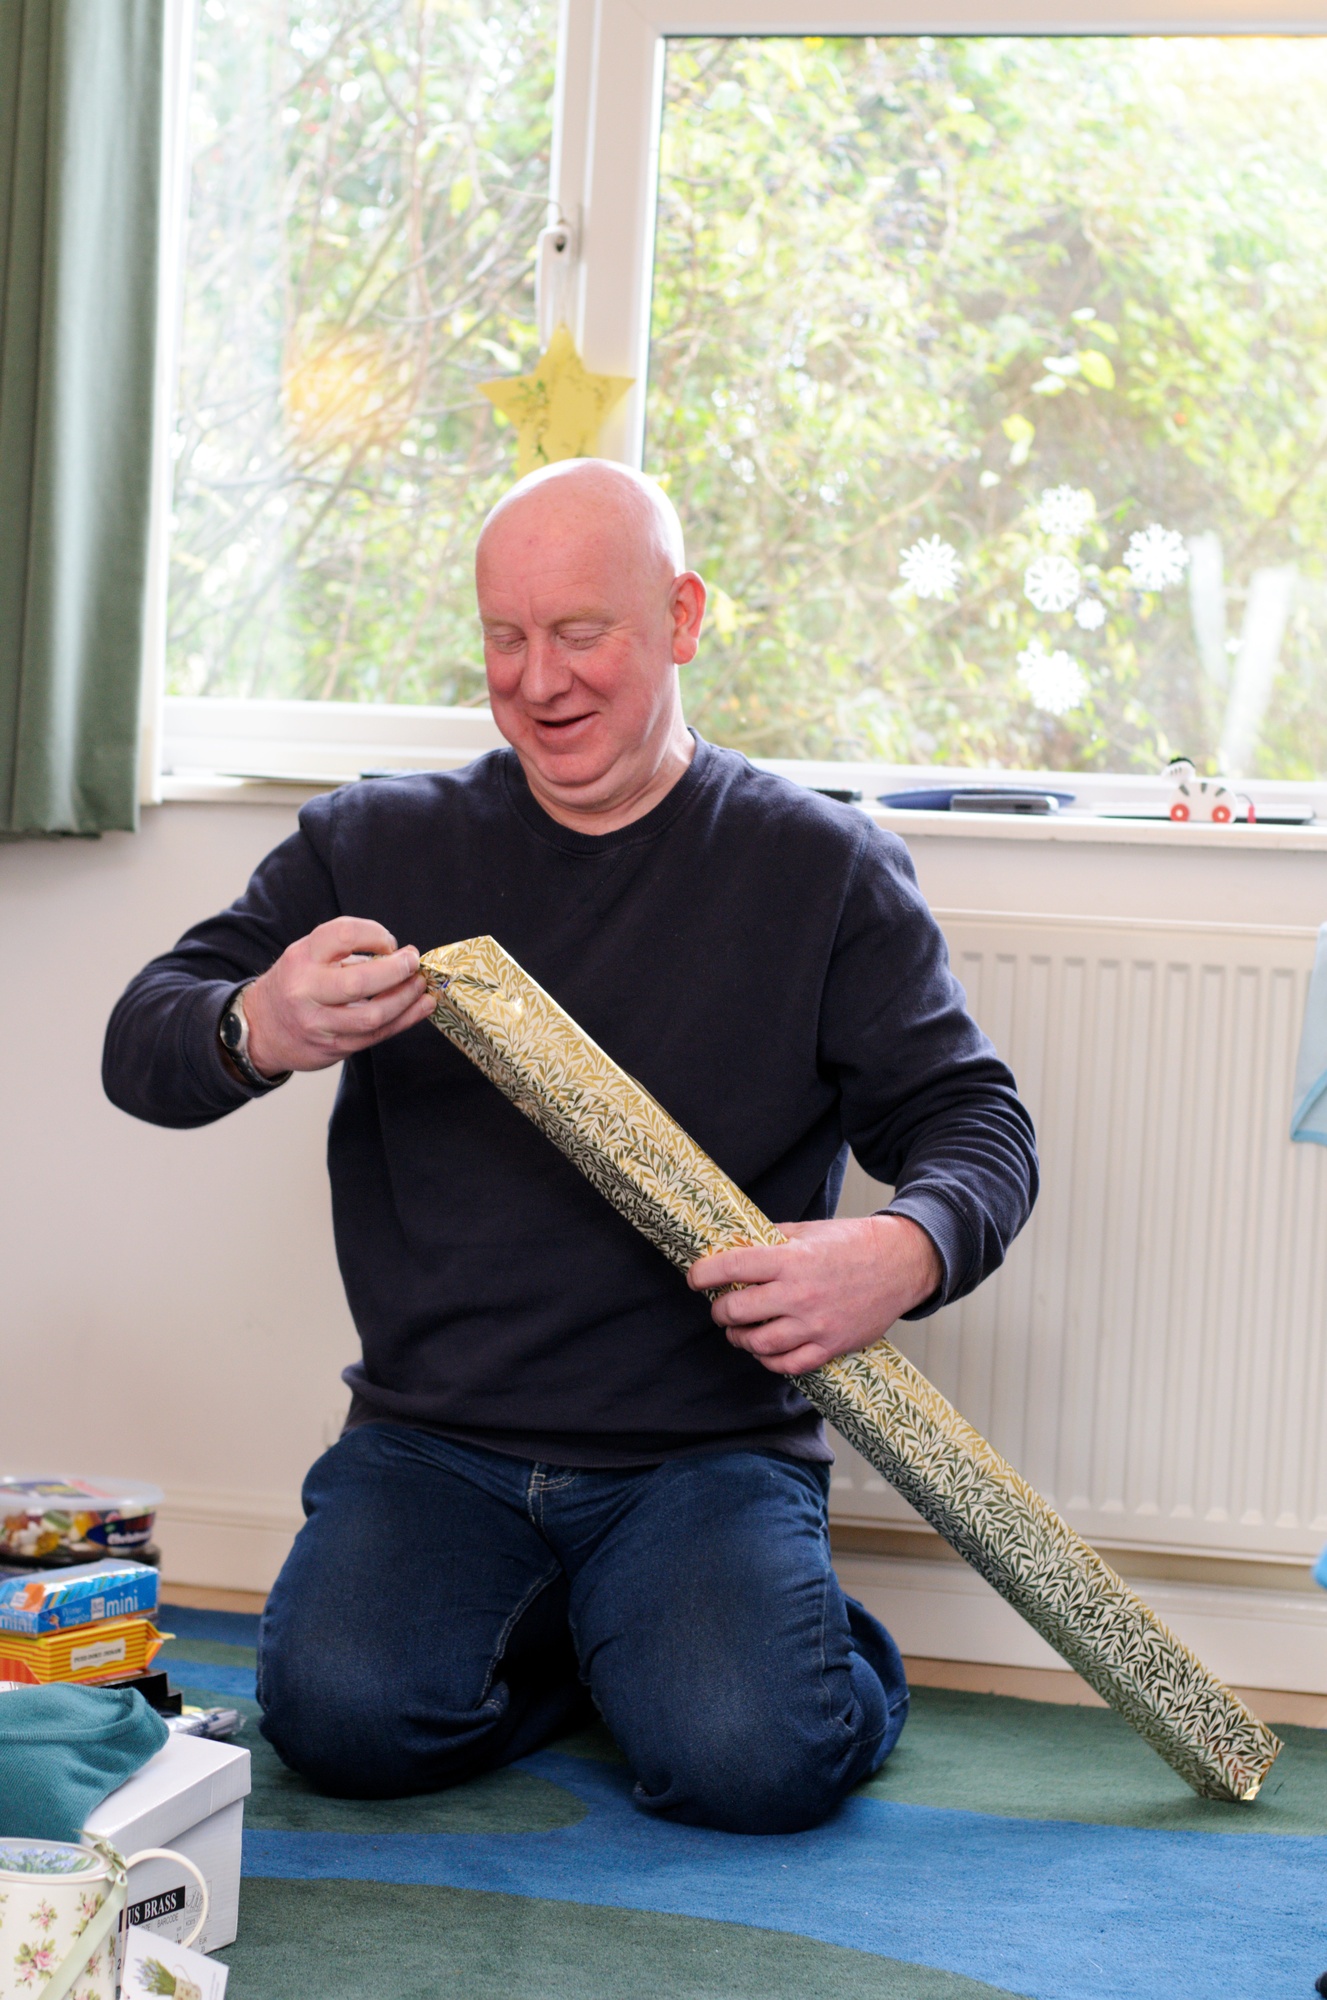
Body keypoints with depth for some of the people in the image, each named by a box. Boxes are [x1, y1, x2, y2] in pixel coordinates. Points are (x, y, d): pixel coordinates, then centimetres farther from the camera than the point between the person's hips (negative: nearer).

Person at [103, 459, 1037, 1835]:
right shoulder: (374, 844, 9)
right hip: (432, 1446, 2)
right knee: (345, 1716, -24)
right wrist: (255, 1033, -20)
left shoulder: (822, 868, 5)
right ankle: (575, 1640, 7)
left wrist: (906, 1252, -21)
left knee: (751, 1760, -26)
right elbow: (141, 1046, 6)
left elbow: (974, 1118, 4)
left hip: (711, 1452, -2)